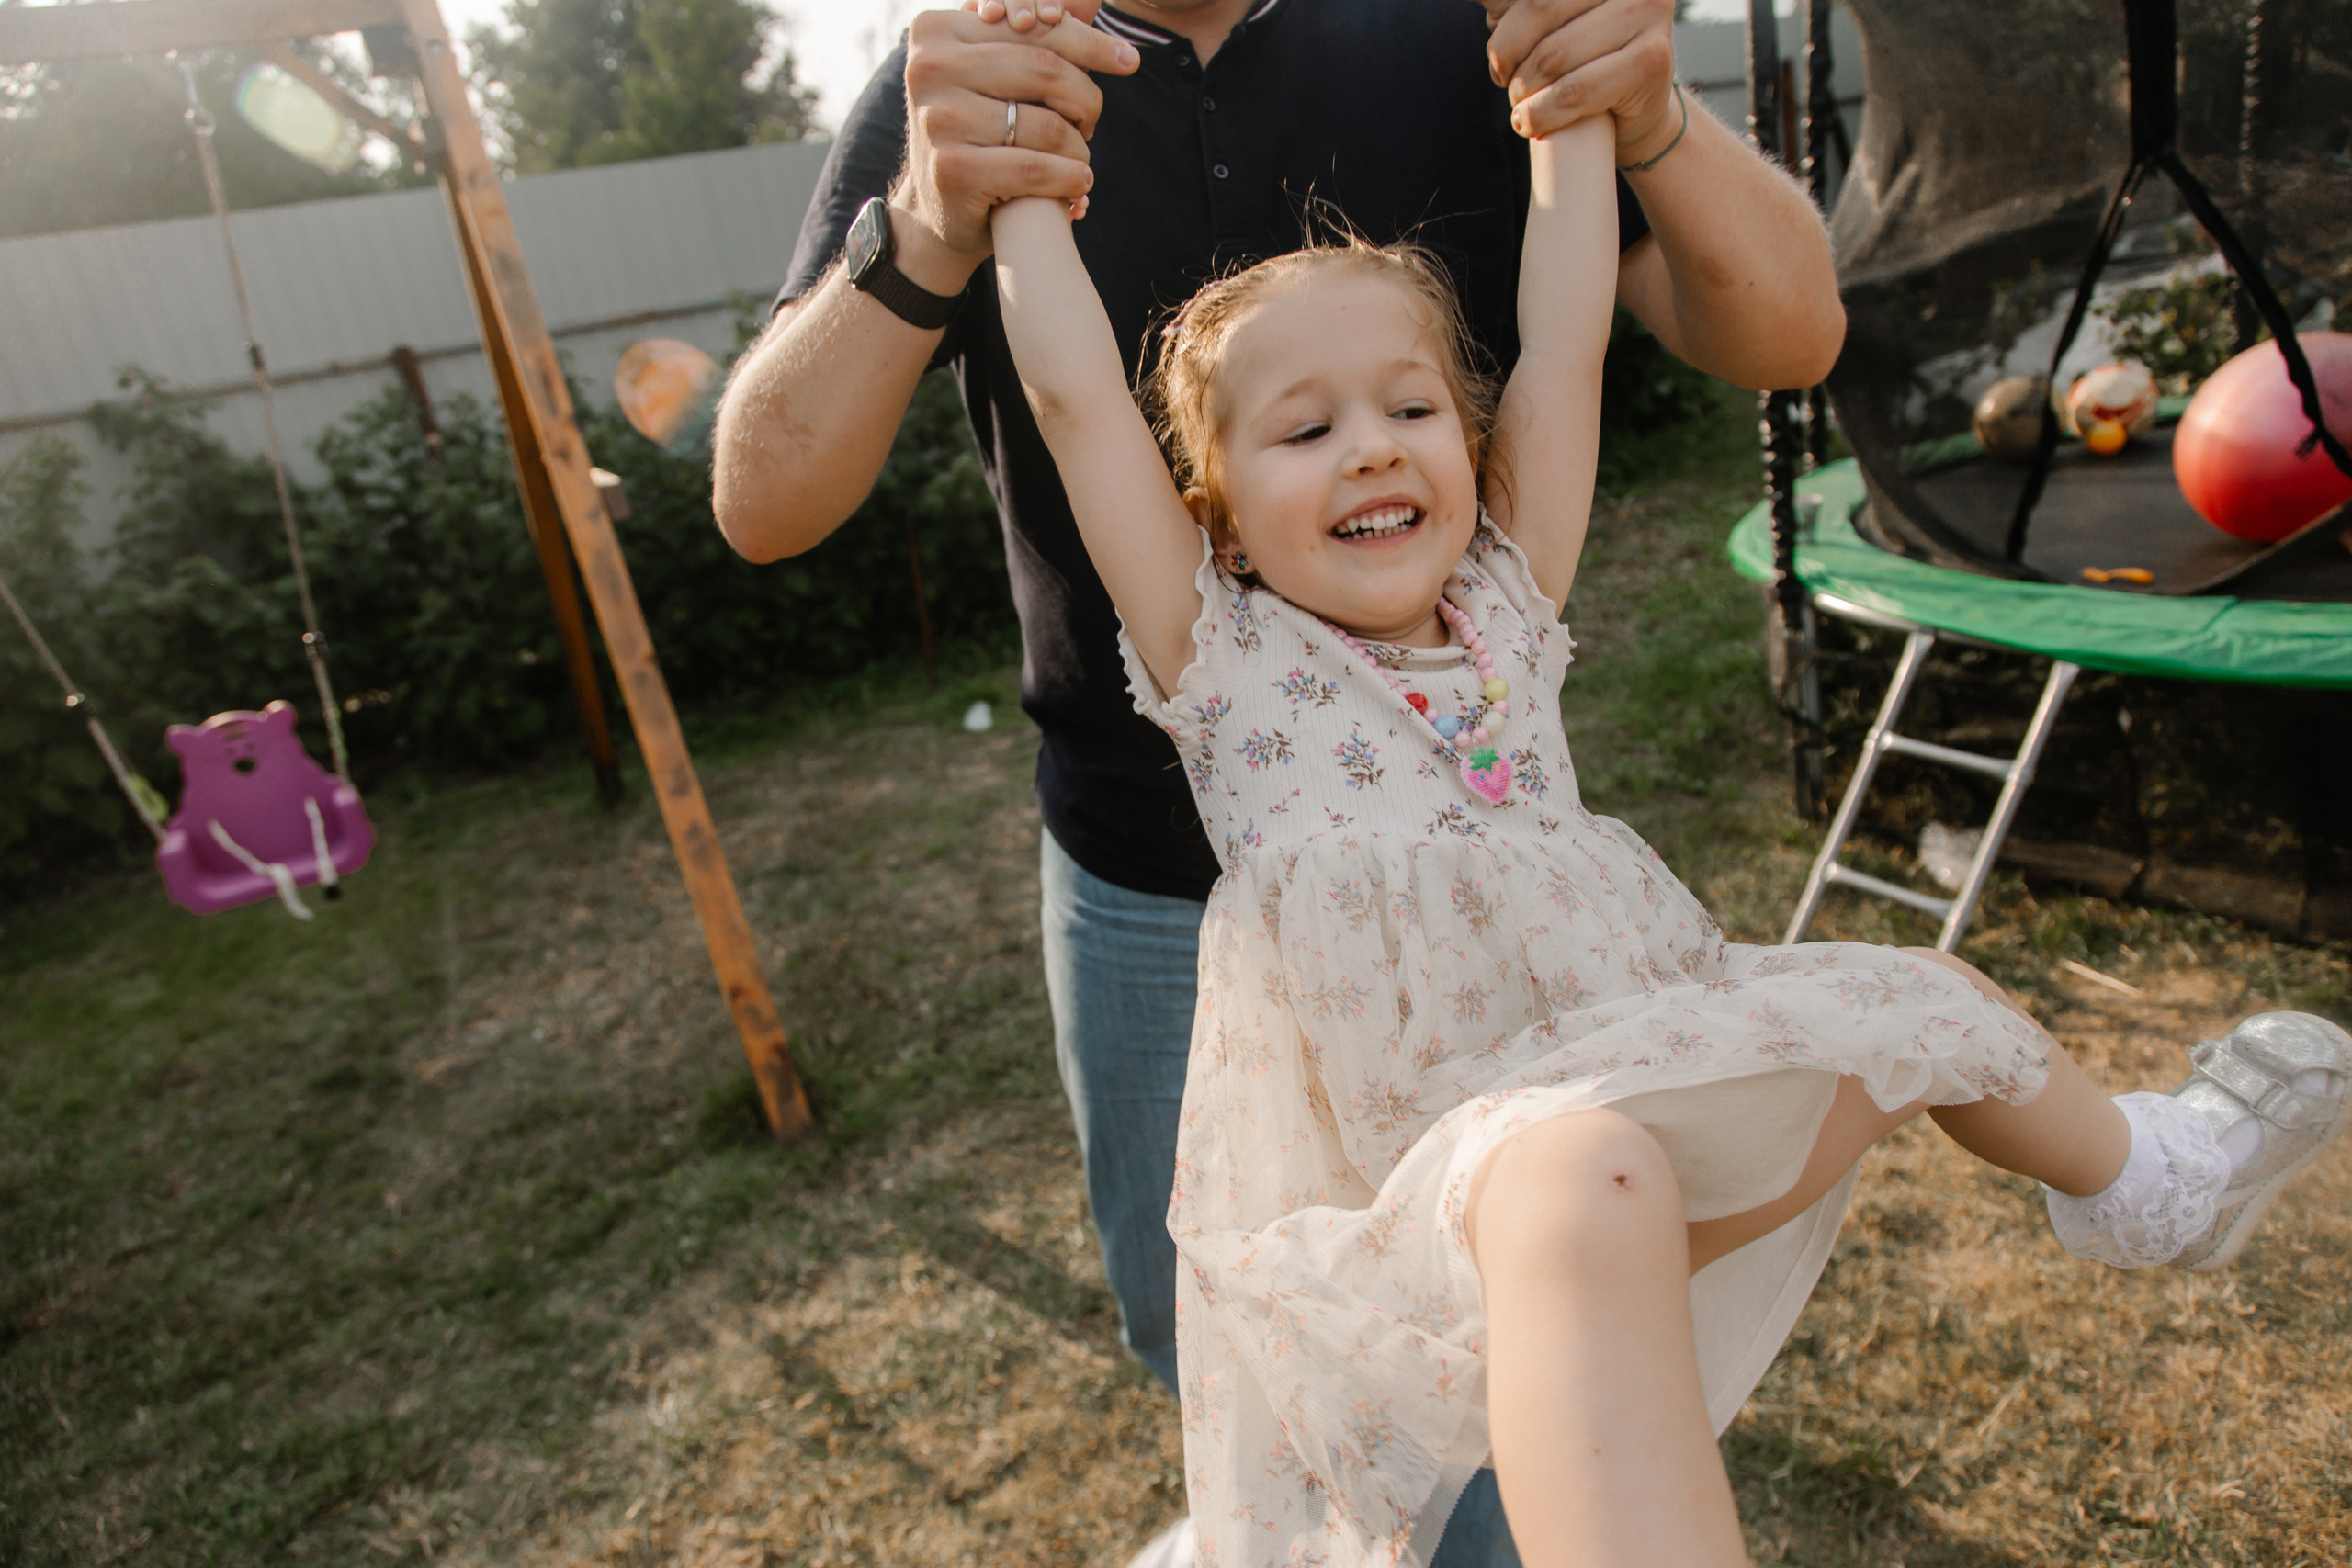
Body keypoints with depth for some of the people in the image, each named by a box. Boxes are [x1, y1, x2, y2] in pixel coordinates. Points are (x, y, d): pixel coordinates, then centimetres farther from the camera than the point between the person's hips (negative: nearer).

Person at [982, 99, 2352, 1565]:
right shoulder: (1227, 661, -5)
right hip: (1446, 1168, -6)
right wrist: (1025, 179, 4)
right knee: (1576, 1177, -43)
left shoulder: (1501, 606, 8)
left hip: (1648, 1083, 6)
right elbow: (1075, 393, -8)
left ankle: (2137, 1174, 50)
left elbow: (1564, 343, 6)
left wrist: (1576, 101, 12)